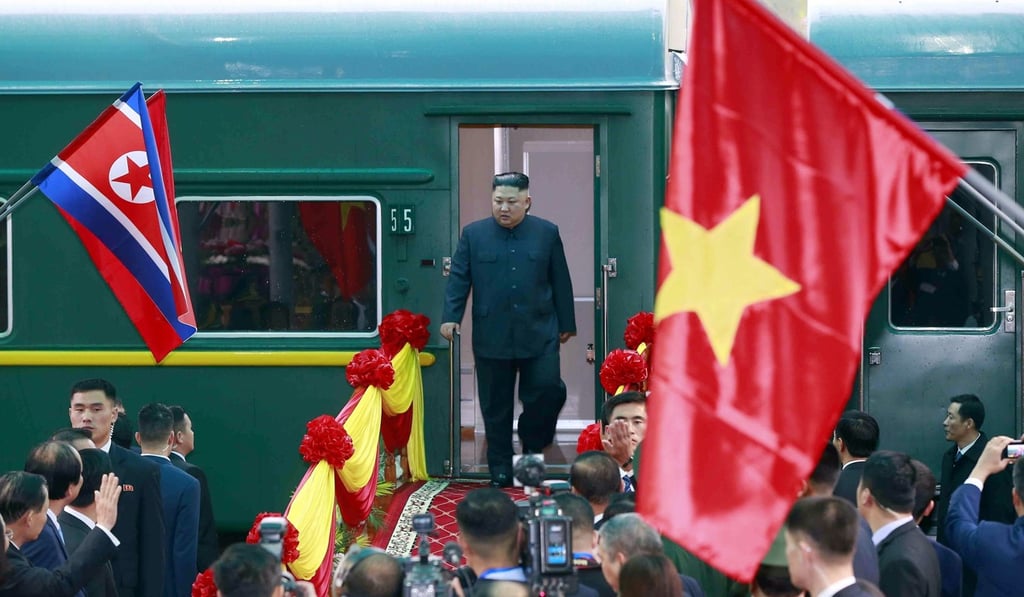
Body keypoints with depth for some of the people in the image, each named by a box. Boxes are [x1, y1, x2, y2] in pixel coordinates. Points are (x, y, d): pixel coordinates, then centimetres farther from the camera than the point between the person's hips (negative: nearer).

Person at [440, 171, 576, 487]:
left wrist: (566, 324, 10)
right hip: (492, 337, 0)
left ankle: (532, 446, 17)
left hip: (538, 334, 0)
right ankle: (500, 470, 14)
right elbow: (459, 279, 4)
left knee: (548, 392, -10)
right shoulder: (474, 234, 5)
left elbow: (560, 281, 10)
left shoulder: (547, 233, 6)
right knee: (496, 408, 4)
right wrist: (450, 317, -7)